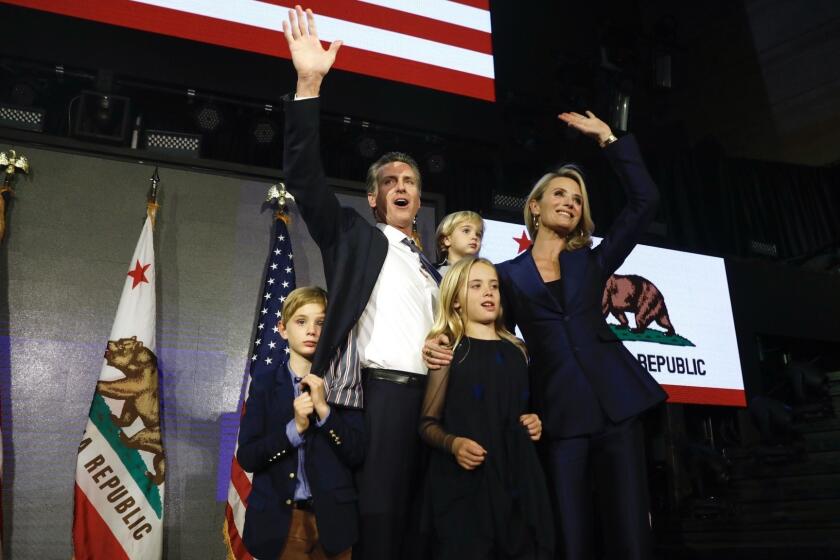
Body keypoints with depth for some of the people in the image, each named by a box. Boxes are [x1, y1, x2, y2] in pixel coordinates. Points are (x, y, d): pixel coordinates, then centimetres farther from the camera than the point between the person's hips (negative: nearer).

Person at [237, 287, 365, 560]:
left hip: (331, 519, 0)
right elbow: (246, 457, -6)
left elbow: (357, 454, -7)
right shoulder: (265, 383, 0)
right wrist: (294, 428, -18)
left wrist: (323, 409, -18)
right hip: (278, 521, 0)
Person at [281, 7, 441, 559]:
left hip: (426, 397, 6)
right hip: (375, 391, -5)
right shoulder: (353, 235, 11)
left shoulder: (432, 270, 25)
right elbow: (305, 178, -3)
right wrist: (309, 86, -12)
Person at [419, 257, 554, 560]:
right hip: (466, 481, -4)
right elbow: (428, 423, -1)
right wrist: (453, 444, -19)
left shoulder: (516, 351, 14)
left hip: (518, 477, 5)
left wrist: (532, 423, 7)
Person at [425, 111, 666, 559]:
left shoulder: (592, 261, 15)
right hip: (558, 414, -1)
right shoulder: (508, 275, 12)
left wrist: (607, 138, 8)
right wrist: (446, 348, -8)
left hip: (615, 403, 1)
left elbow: (644, 201, 8)